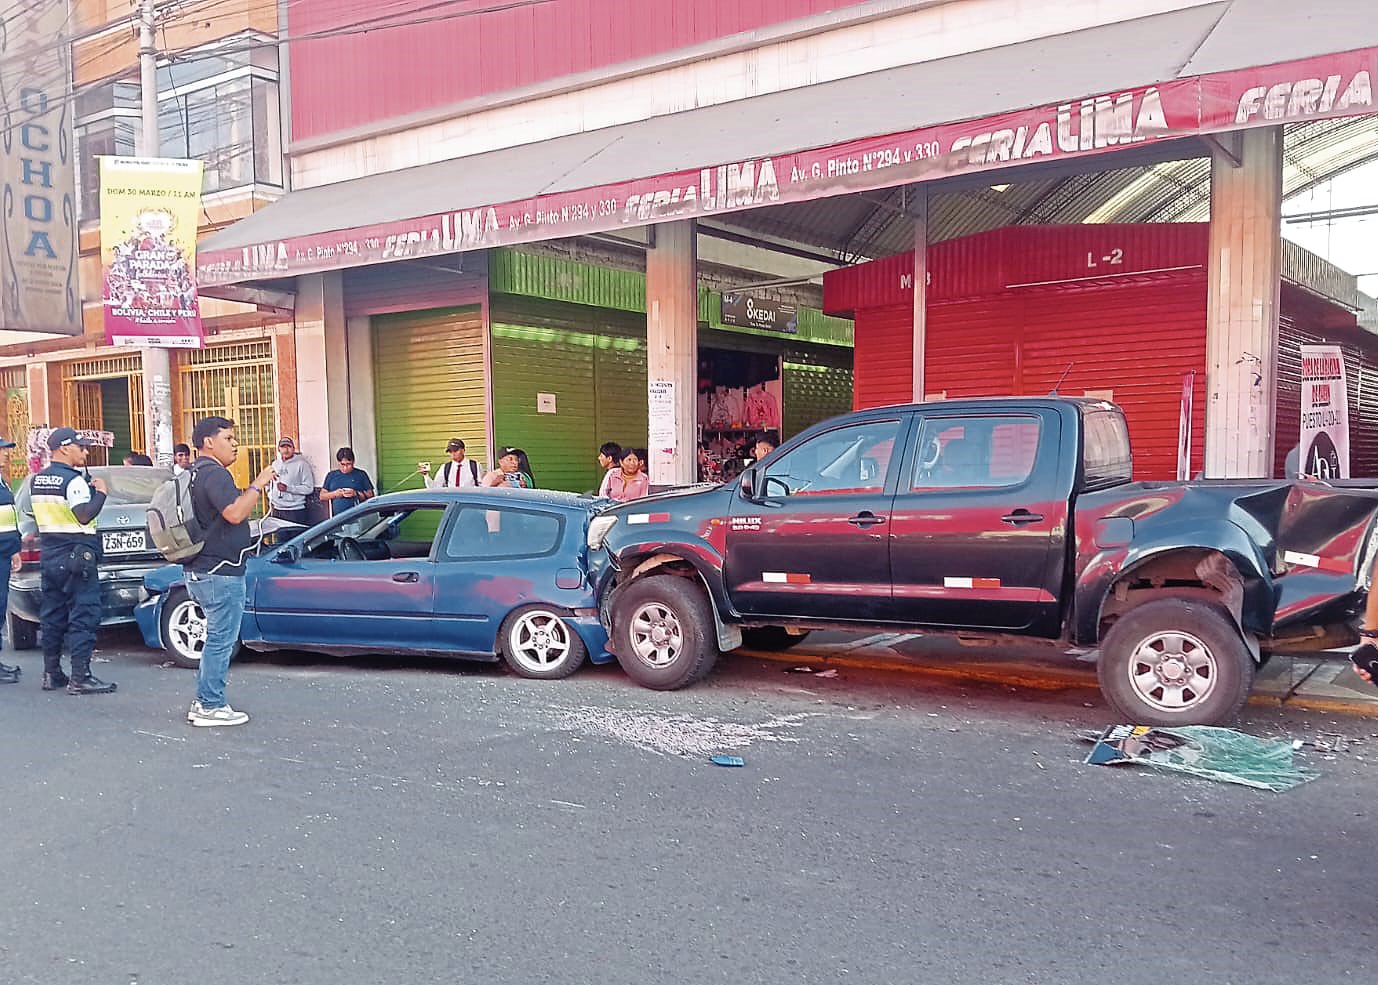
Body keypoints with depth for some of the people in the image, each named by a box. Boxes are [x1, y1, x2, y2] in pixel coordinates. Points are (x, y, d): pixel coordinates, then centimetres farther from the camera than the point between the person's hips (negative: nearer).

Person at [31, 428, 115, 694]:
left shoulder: (37, 480, 12)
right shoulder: (73, 480, -14)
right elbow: (84, 515, -24)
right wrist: (100, 493, -9)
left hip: (49, 554, 9)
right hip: (76, 556, -9)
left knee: (52, 613, 13)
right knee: (83, 615, -6)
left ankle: (51, 674, 18)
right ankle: (80, 678, -7)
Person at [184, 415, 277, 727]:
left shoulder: (196, 473, 17)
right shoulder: (214, 474, -16)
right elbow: (235, 513, -29)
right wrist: (258, 485, -21)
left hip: (200, 572, 11)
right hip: (220, 572, -11)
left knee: (219, 639, 19)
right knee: (221, 640, -3)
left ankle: (203, 701, 24)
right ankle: (211, 707, 3)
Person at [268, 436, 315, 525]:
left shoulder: (302, 464, -4)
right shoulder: (275, 464, 15)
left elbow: (309, 488, -10)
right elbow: (269, 484, 27)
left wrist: (288, 488, -17)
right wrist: (271, 499, 11)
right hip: (276, 510, 5)